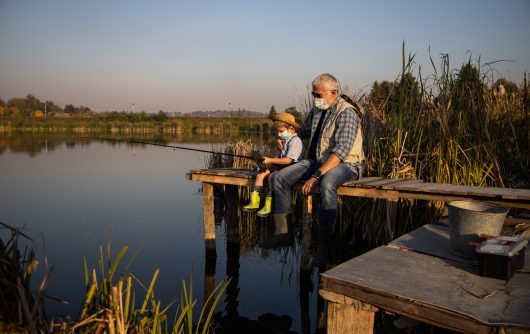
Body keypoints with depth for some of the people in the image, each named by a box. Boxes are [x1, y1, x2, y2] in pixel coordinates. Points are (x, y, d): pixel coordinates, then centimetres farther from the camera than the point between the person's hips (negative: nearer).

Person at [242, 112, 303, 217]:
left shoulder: (295, 140, -15)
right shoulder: (285, 140, 17)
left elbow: (288, 160, -25)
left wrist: (270, 160, -20)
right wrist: (268, 160, 2)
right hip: (281, 167, 10)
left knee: (272, 176, -30)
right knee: (261, 173, 3)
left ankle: (268, 206, -22)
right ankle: (254, 202, 4)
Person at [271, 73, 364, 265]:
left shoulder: (346, 113, -16)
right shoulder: (316, 110, 9)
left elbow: (341, 150, -28)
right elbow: (303, 131, 34)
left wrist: (316, 176, -34)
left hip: (345, 163, -7)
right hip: (317, 160, 8)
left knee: (326, 185, -40)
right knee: (280, 177, -8)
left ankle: (323, 245, -31)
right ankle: (281, 232, -5)